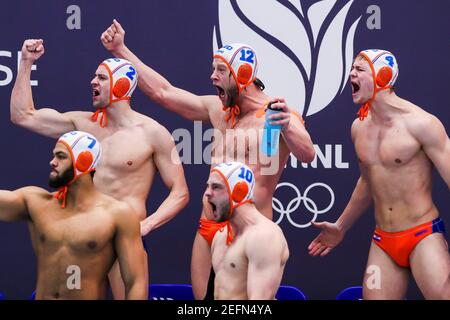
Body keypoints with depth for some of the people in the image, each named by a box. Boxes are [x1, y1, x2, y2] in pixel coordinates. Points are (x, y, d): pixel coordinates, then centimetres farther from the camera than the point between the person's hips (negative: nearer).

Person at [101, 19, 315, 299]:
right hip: (208, 232, 6)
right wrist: (121, 50, 18)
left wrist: (287, 126, -42)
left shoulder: (278, 113, -6)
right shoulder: (217, 109, 11)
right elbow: (164, 92, 17)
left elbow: (307, 155, -21)